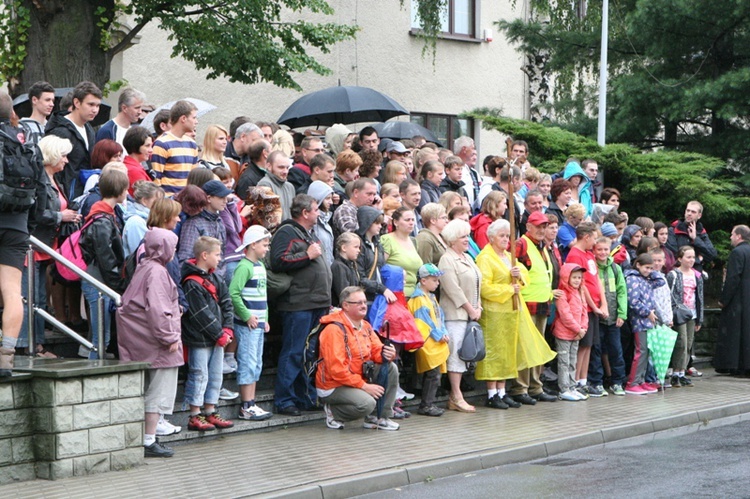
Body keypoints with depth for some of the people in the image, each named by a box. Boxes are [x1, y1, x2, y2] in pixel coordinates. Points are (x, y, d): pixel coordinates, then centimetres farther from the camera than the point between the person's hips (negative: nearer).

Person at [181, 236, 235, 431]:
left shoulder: (215, 279, 11)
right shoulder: (192, 283, -17)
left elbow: (226, 304, 11)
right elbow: (202, 315, -18)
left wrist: (227, 330, -2)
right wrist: (220, 335, -14)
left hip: (218, 339, 9)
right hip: (199, 339, -9)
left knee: (215, 376, 13)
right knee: (199, 376, -3)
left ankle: (210, 412, 23)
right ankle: (195, 417, 5)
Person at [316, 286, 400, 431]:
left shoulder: (365, 326, 9)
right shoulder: (334, 329, -20)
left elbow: (376, 351, 8)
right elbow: (336, 369, -24)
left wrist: (387, 354, -19)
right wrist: (364, 386, -24)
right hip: (333, 386, -9)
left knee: (391, 368, -8)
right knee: (367, 403, -31)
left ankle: (381, 417, -2)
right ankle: (334, 412, -1)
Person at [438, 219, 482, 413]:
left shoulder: (467, 258, 19)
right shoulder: (447, 260, -9)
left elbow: (477, 285, 20)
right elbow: (453, 289, -15)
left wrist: (478, 307, 7)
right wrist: (470, 309, -12)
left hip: (470, 313, 8)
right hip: (455, 313, -8)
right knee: (456, 353, -8)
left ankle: (455, 396, 9)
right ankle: (457, 397, -5)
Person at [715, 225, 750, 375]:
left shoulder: (737, 252, -13)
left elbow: (733, 279, -18)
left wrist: (723, 300, -14)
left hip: (737, 300, -8)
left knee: (732, 332, -2)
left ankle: (731, 365, -1)